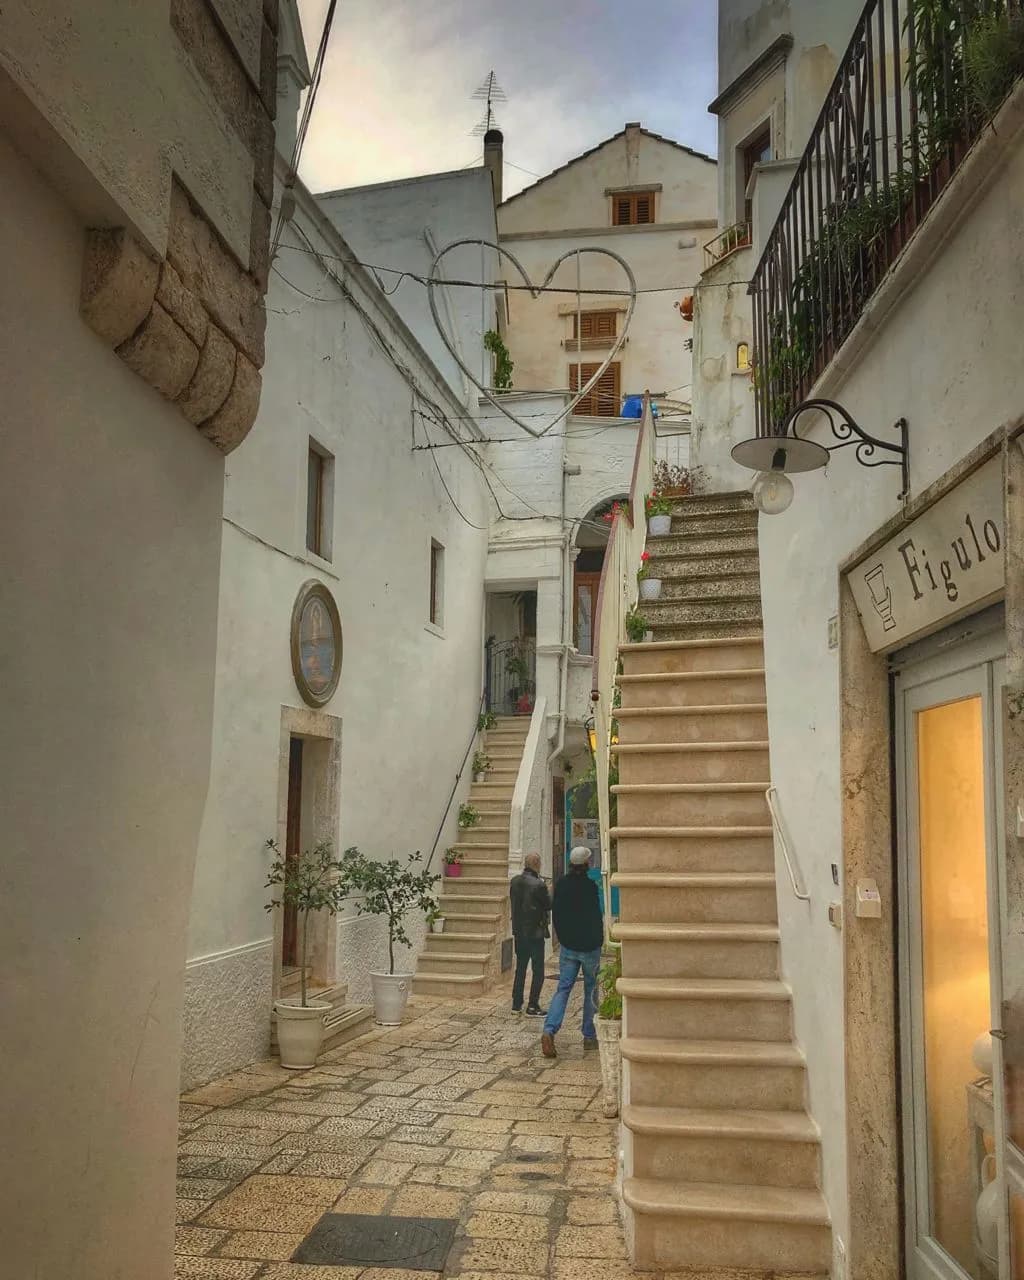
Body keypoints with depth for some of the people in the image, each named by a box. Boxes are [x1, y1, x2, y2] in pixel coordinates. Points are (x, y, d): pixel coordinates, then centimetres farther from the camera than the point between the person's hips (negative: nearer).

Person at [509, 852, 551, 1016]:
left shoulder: (514, 881, 1)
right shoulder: (538, 885, -20)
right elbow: (549, 905, -10)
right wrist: (546, 892, 6)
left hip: (519, 931, 6)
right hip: (535, 932, -6)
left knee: (520, 968, 17)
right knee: (538, 971, 3)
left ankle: (516, 1004, 22)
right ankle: (532, 1007, 3)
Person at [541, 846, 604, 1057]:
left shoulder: (561, 885, 0)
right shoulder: (590, 887, -16)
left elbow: (555, 914, 8)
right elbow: (596, 918, -13)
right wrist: (599, 942, 2)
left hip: (568, 947, 4)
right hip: (590, 947, -3)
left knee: (563, 990, 4)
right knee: (591, 992, 11)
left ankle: (549, 1030, -14)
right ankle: (589, 1037, 16)